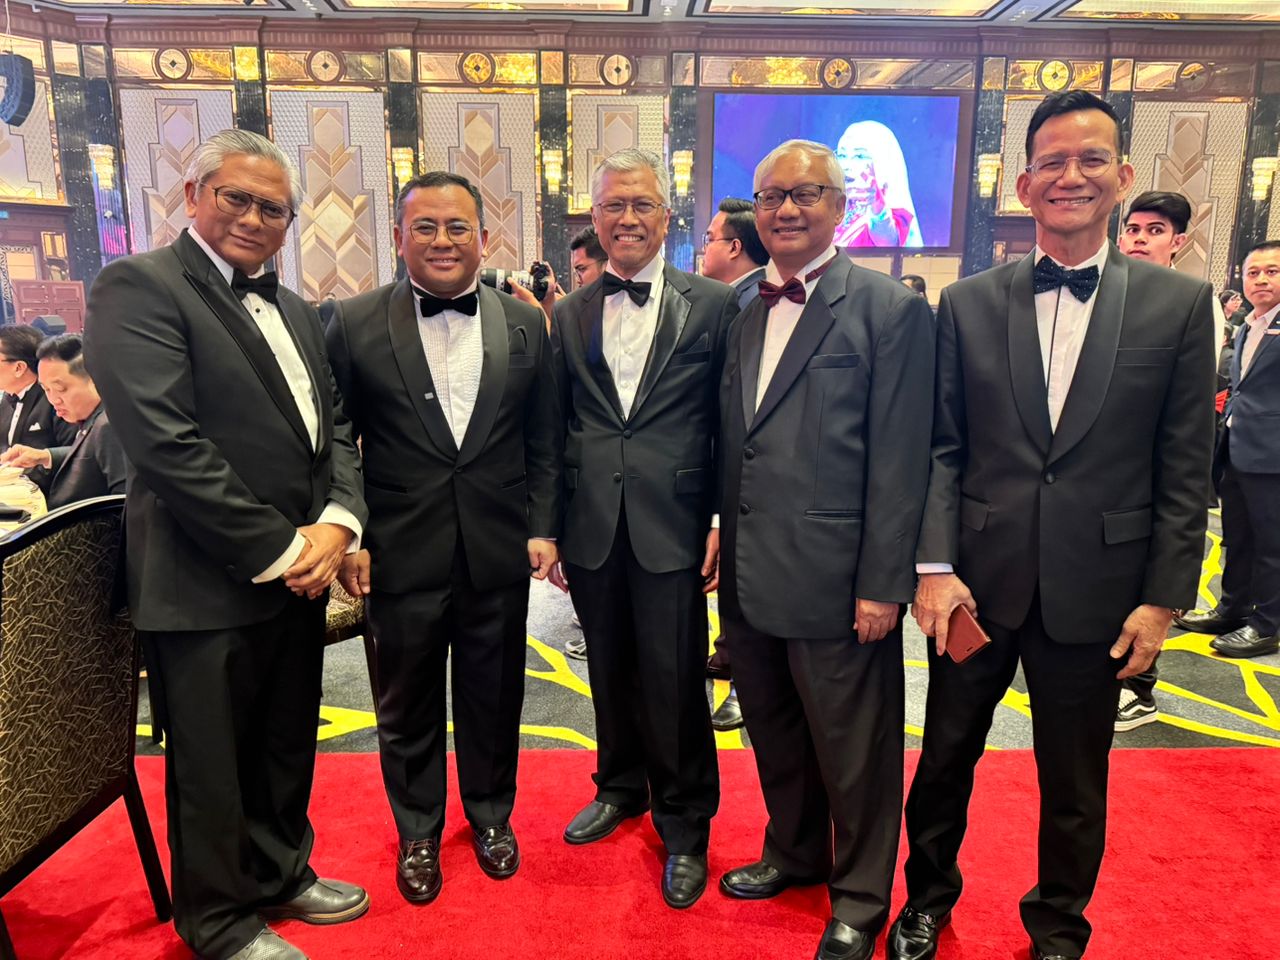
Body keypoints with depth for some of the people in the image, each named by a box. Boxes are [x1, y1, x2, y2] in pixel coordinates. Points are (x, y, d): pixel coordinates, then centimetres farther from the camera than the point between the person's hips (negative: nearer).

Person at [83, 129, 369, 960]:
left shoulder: (295, 310, 14)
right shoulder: (138, 286, -10)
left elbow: (334, 426, 10)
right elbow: (166, 443, -20)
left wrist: (337, 522, -7)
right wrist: (275, 550, -17)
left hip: (301, 572, 7)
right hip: (208, 583, -7)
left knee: (287, 750, 21)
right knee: (212, 766, 11)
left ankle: (280, 875, 43)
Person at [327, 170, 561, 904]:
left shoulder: (526, 325, 3)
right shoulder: (355, 325, -2)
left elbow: (544, 443, 5)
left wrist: (543, 527, -1)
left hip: (499, 554, 1)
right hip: (400, 555, -1)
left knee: (494, 698, 16)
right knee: (408, 706, 15)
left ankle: (492, 816, 41)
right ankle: (418, 835, 38)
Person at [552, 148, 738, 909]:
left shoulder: (714, 305, 0)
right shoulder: (570, 315, 9)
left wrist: (725, 522, -6)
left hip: (674, 529, -3)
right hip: (592, 530, 4)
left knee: (675, 684, 3)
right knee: (610, 673, 17)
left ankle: (685, 827, 25)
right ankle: (622, 787, 41)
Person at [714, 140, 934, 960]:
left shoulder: (890, 308, -8)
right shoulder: (740, 312, 11)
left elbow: (899, 461, -12)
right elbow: (731, 446, 12)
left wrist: (883, 584, -14)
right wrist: (720, 539, 6)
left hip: (834, 578, -6)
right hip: (748, 577, 6)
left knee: (853, 752, 11)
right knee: (775, 736, 22)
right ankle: (794, 852, 46)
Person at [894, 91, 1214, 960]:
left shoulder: (1179, 303, -1)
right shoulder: (968, 304, 1)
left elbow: (1185, 470, -1)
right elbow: (942, 448, -1)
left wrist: (1164, 598, -3)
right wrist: (935, 567, -9)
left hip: (1097, 589, 0)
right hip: (977, 579, 1)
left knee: (1075, 781, 17)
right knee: (945, 757, 16)